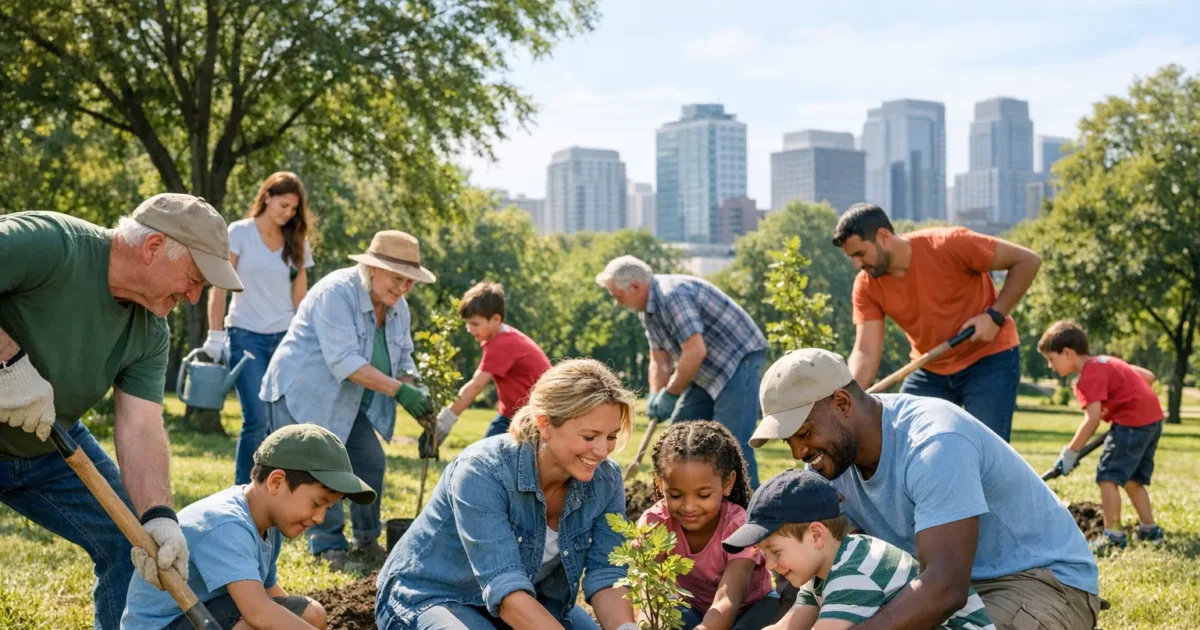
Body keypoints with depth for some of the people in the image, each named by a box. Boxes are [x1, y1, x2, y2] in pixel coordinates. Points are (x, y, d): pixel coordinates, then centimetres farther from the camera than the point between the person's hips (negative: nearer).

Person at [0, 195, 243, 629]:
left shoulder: (150, 332, -6)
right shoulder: (49, 244, -28)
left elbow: (140, 428, -13)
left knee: (133, 540, 6)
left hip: (50, 447, 7)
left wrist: (157, 516, -27)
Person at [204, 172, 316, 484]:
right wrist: (215, 336, -8)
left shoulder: (297, 242, 9)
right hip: (246, 337, -4)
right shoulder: (240, 233, -1)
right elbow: (220, 286, -3)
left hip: (285, 338, 4)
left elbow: (301, 297, 11)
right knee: (257, 419, -13)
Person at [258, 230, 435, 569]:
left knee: (371, 461, 3)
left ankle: (367, 543, 17)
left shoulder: (398, 308, 3)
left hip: (345, 402, 8)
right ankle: (329, 548, -3)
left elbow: (402, 358, 11)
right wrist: (397, 390, -35)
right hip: (302, 393, -8)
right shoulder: (336, 293, -24)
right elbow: (344, 361, -32)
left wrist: (410, 385, -13)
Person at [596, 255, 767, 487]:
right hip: (710, 370, 11)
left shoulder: (673, 295, -25)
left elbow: (696, 352, -30)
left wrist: (671, 394, -20)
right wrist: (656, 398, -6)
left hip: (741, 358, -11)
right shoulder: (647, 310, 7)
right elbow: (659, 361, 9)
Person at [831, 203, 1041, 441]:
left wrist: (995, 315, -24)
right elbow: (866, 352, -16)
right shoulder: (866, 285, -10)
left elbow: (1028, 261, -16)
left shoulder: (948, 245, -25)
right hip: (930, 370, 5)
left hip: (989, 359, -5)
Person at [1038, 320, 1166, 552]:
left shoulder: (1089, 376, -13)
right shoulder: (1107, 361, 16)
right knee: (1132, 479, 19)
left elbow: (1093, 419, -20)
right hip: (1153, 418, 10)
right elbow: (1148, 376, 20)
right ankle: (1150, 530, 22)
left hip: (1132, 423, -10)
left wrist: (1070, 452, -15)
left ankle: (1113, 536, -9)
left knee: (1108, 476, -7)